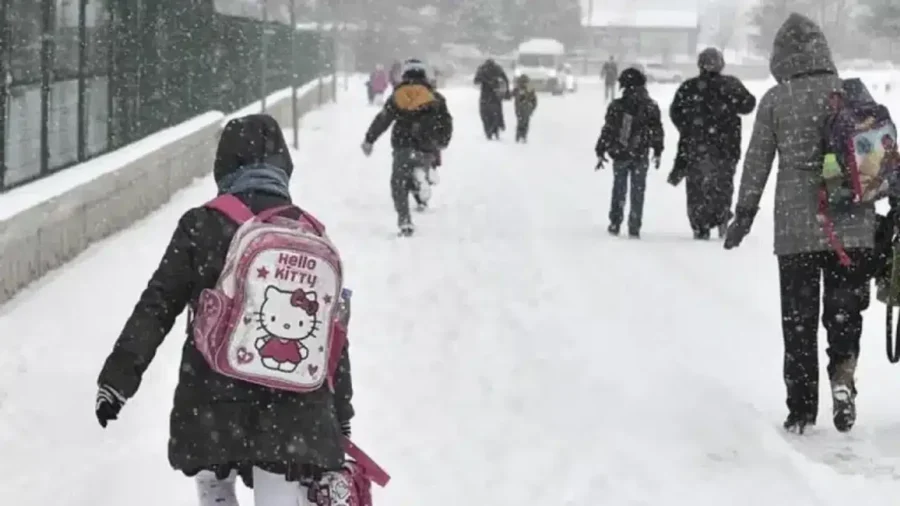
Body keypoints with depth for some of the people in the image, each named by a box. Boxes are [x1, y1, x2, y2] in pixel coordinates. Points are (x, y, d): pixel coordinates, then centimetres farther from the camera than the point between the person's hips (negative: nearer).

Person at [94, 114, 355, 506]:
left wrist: (119, 374, 0)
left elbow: (157, 306, -6)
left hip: (213, 401, -1)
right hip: (294, 408, 1)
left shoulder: (201, 226, -4)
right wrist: (340, 419, 16)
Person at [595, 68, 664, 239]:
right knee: (637, 191, 8)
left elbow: (607, 130, -6)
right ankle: (634, 228, 6)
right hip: (640, 156, 0)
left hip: (619, 155, 0)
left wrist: (600, 152, 2)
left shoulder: (616, 106, -8)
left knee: (619, 190, 15)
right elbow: (657, 131, 1)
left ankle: (615, 223, 16)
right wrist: (657, 152, 13)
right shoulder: (650, 107, -5)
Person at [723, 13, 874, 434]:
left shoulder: (775, 100, -2)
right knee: (845, 308, 12)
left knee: (798, 319, 9)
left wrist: (743, 215, 11)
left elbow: (757, 163, 1)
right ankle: (843, 373, -14)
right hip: (852, 226, 1)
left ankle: (801, 409, 12)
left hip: (796, 228, -1)